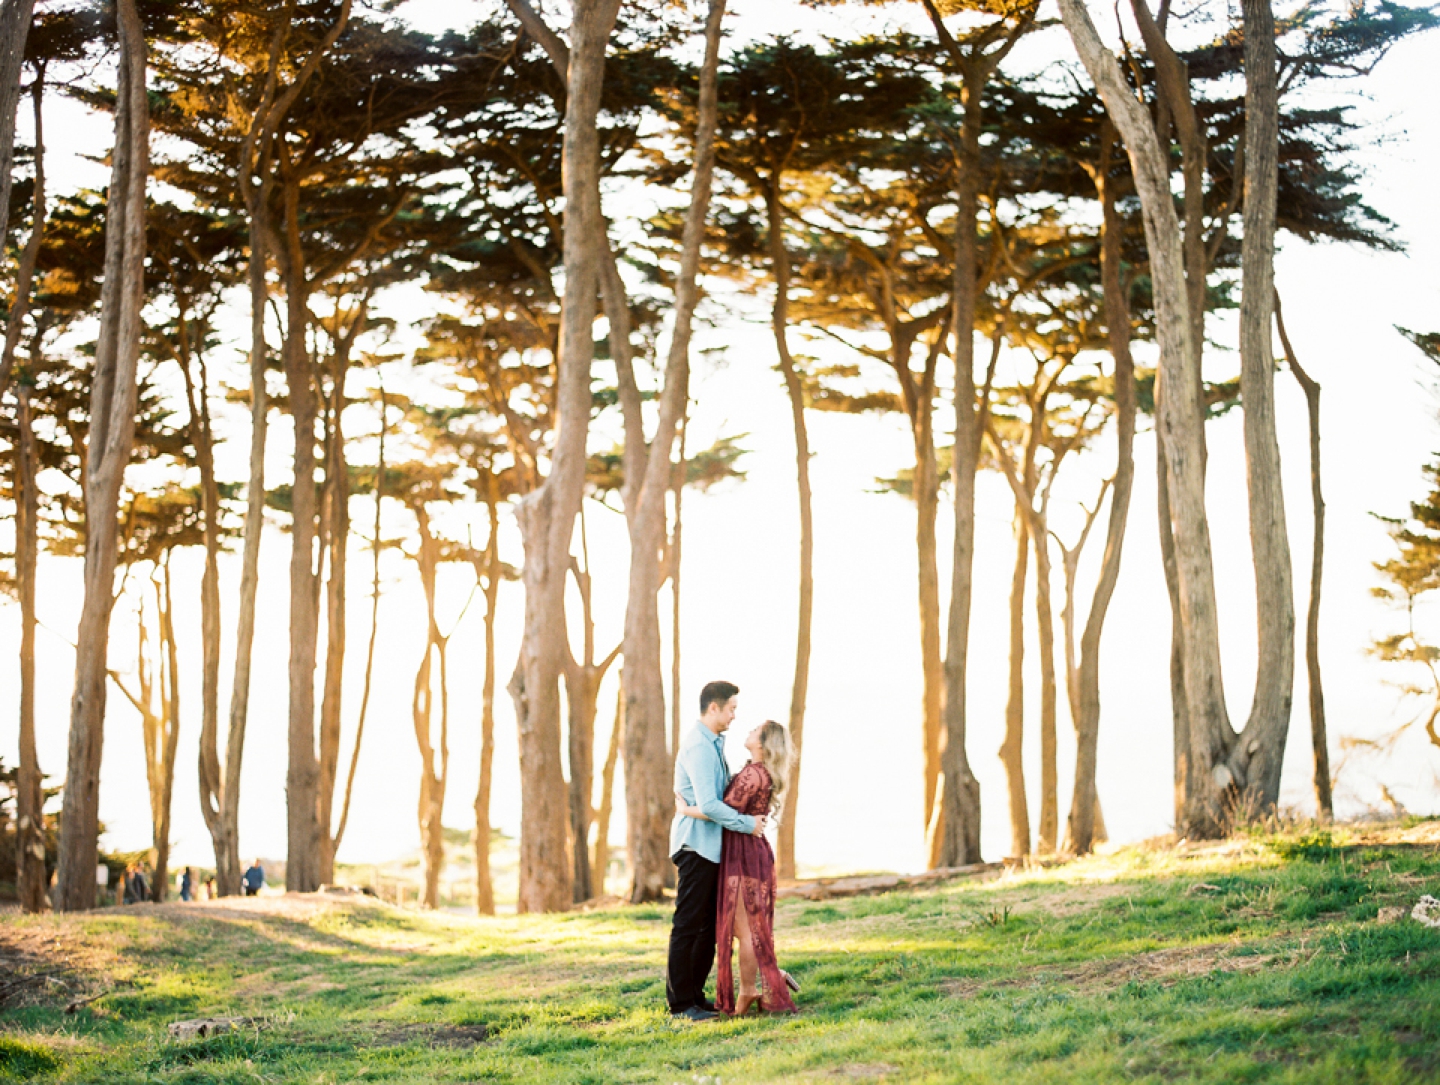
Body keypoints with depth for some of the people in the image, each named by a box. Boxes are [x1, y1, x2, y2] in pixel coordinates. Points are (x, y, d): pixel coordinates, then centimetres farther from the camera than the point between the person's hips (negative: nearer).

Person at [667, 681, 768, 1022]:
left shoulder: (712, 744, 16)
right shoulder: (699, 747, -18)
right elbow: (707, 805, -24)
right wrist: (747, 823, -15)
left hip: (710, 847, 10)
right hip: (696, 844, -10)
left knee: (709, 925, 14)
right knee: (687, 925, -4)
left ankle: (694, 994, 21)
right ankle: (680, 1002, 0)